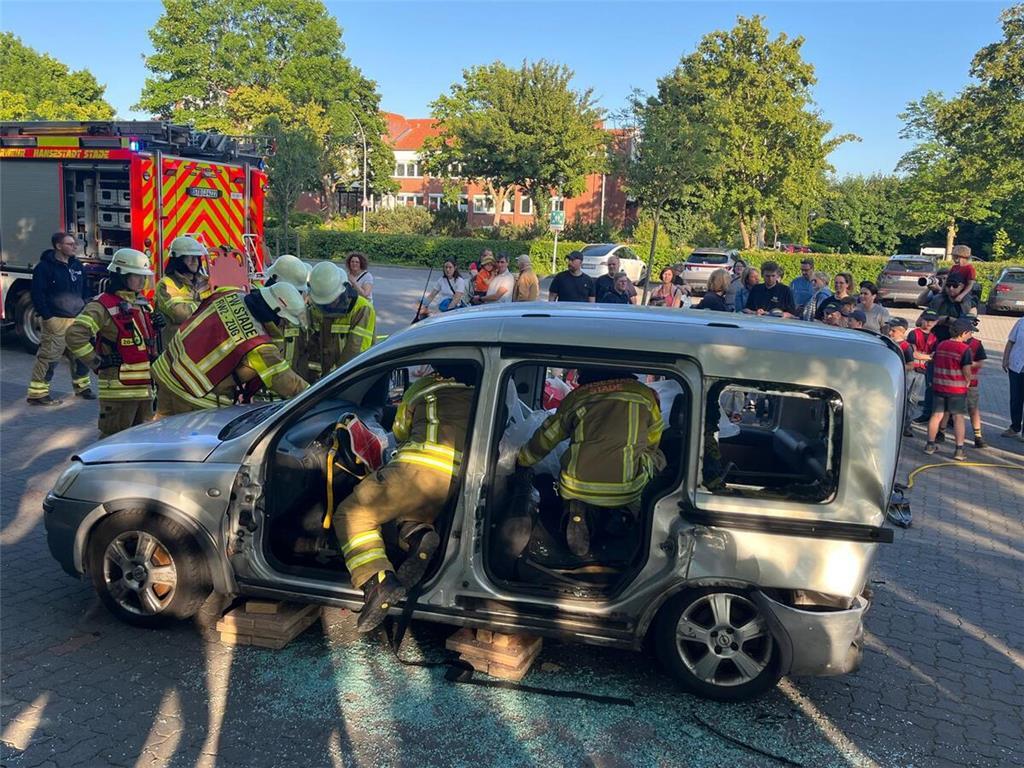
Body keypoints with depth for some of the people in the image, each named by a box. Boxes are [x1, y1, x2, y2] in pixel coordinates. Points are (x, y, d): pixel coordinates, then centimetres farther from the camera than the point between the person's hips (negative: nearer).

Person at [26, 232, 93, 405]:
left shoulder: (77, 265, 13)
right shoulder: (44, 267, -9)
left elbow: (85, 290, 22)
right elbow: (38, 294, -12)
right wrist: (47, 316, -16)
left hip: (77, 319, 7)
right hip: (56, 320, -7)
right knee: (48, 357, -7)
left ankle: (82, 386, 30)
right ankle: (37, 393, -2)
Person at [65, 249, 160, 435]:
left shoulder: (143, 304, 15)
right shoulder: (104, 305, -11)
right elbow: (74, 335, -21)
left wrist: (157, 324, 9)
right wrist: (97, 362, -17)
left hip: (145, 387, 8)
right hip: (119, 390, -8)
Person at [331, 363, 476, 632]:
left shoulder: (423, 386, 19)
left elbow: (400, 432, 31)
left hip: (422, 466, -4)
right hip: (460, 481, 4)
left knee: (352, 516, 9)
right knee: (413, 514, 32)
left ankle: (379, 582, -15)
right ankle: (420, 538, -6)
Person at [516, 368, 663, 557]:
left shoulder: (576, 397, 11)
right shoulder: (644, 395, 9)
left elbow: (545, 438, 21)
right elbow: (651, 443, 22)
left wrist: (522, 461, 40)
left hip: (578, 490, 1)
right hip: (627, 491, -1)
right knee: (656, 459, 25)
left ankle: (579, 512, 8)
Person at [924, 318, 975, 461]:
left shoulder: (940, 345, 3)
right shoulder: (965, 349, -14)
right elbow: (967, 371, -15)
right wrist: (967, 383, 2)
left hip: (939, 386, 5)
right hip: (957, 388, -5)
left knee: (937, 415, 12)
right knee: (958, 418, 1)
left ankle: (930, 445, 18)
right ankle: (959, 450, 1)